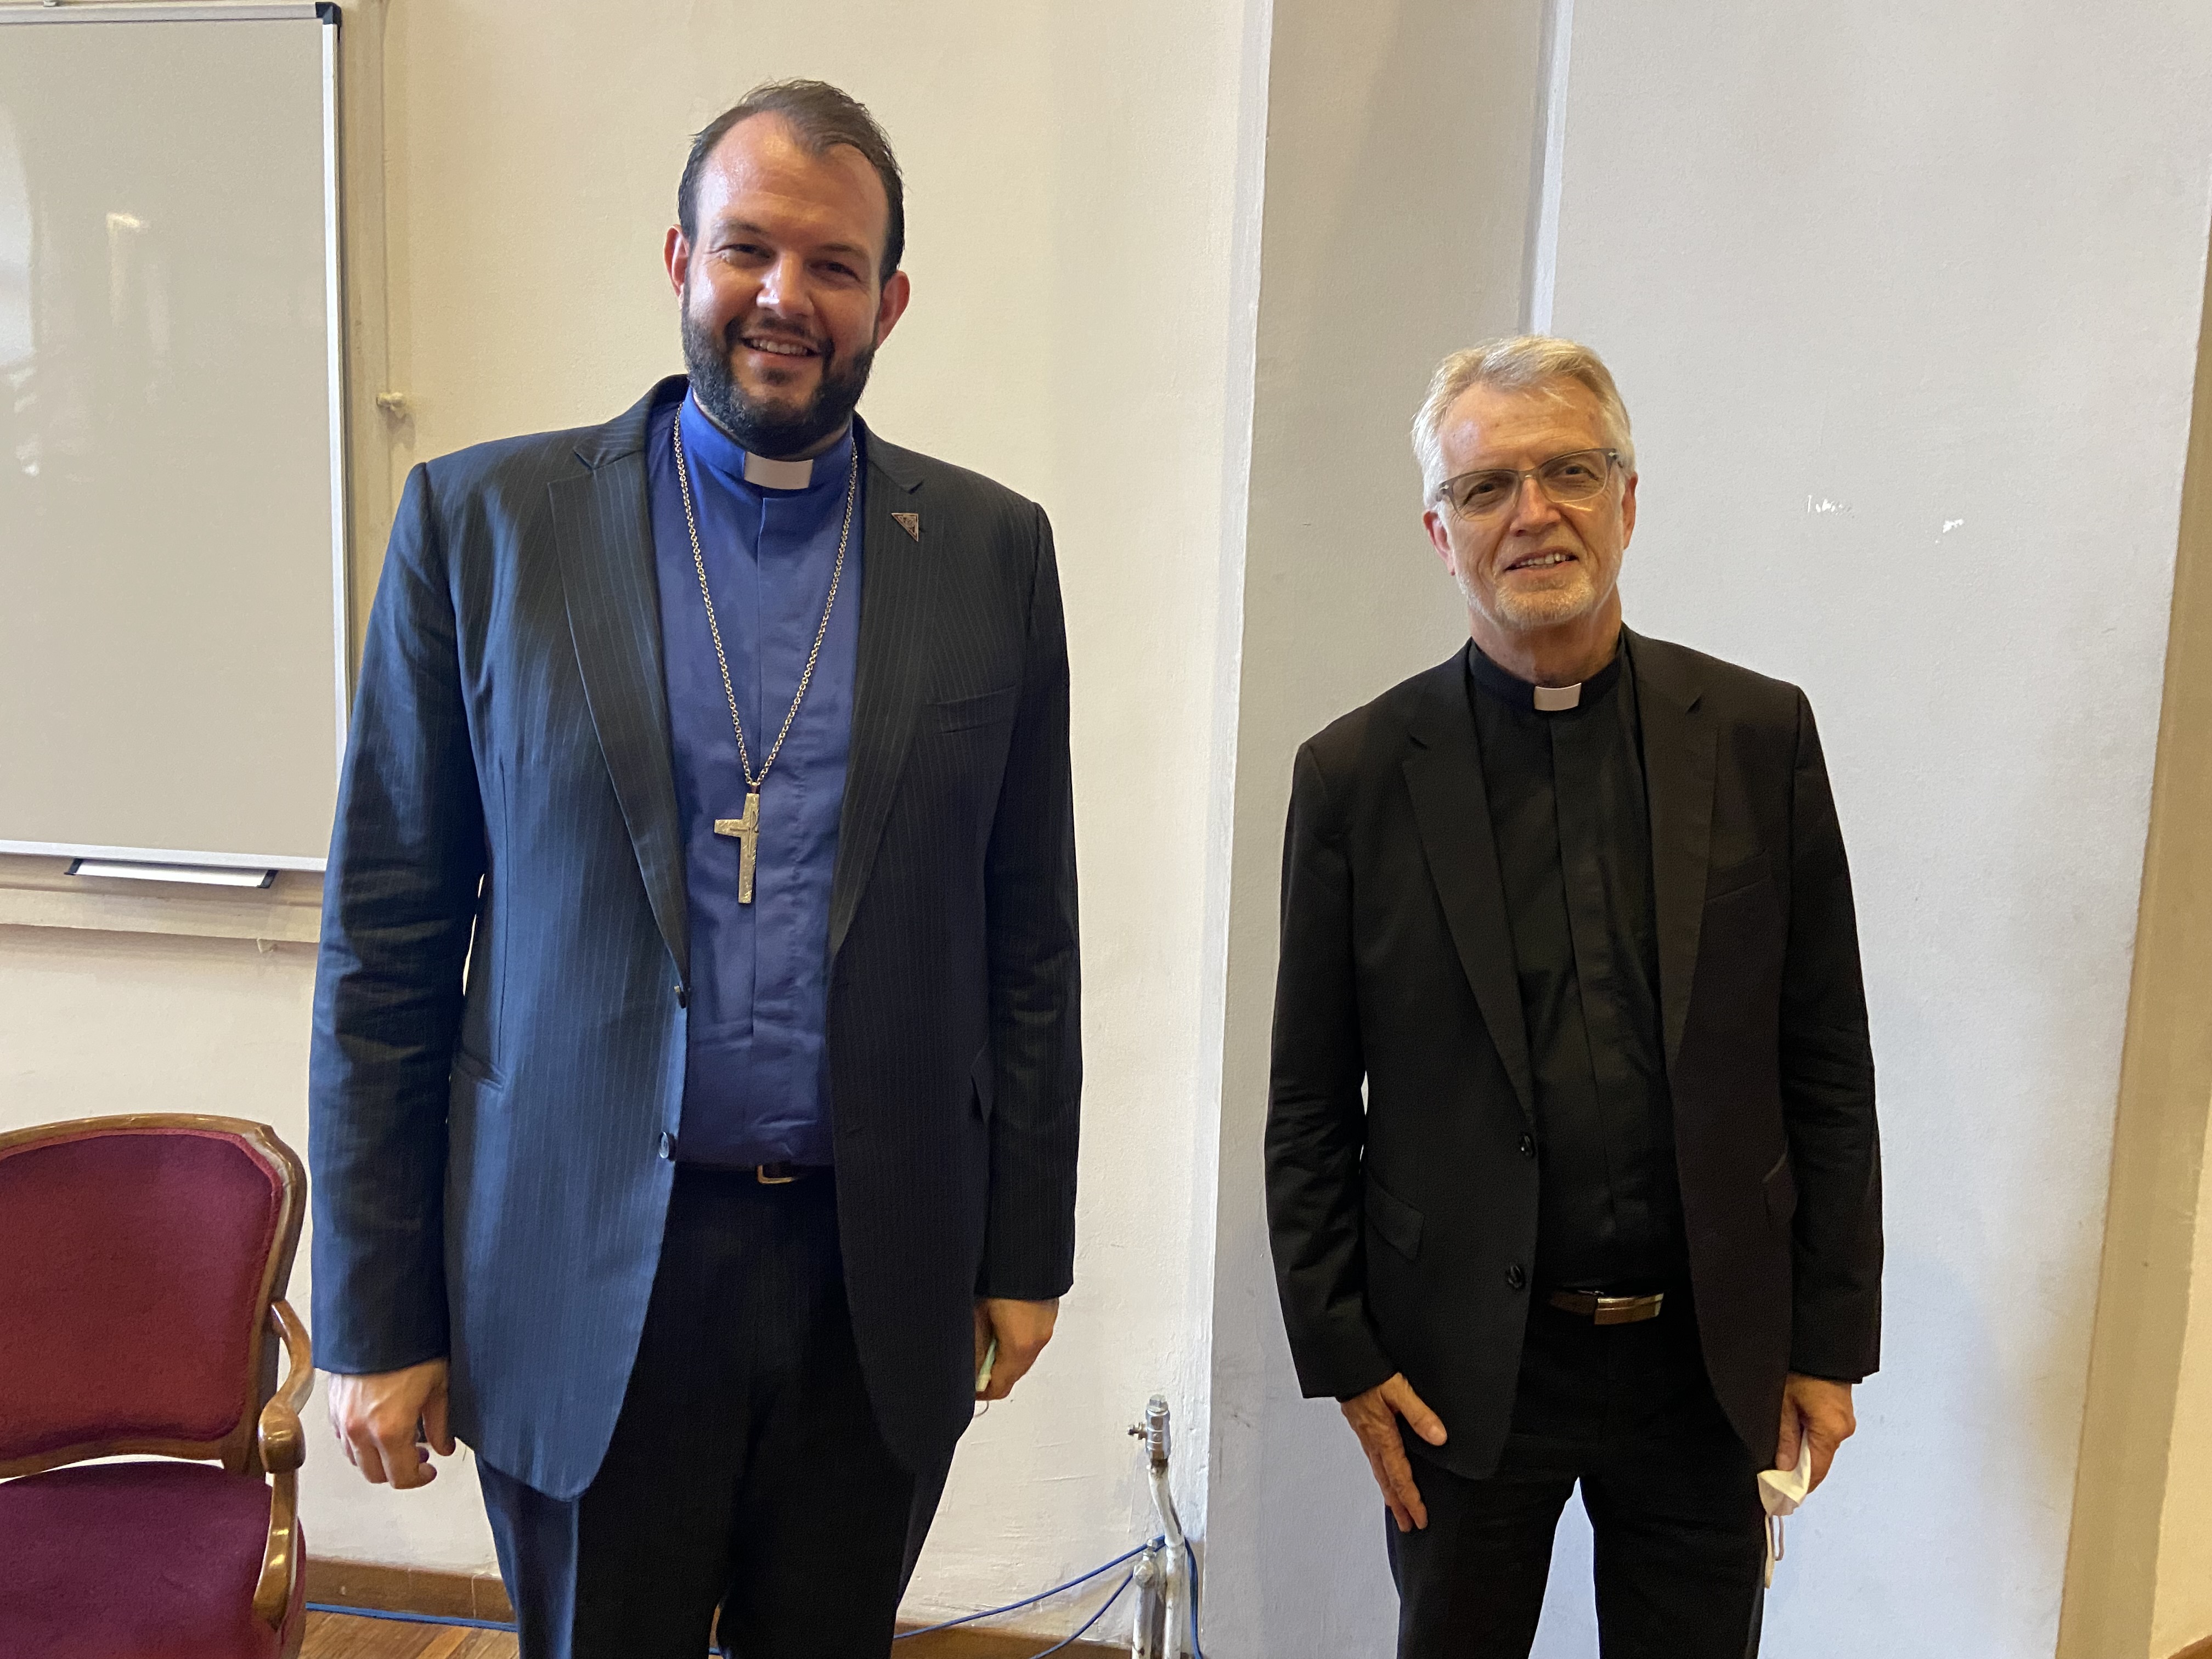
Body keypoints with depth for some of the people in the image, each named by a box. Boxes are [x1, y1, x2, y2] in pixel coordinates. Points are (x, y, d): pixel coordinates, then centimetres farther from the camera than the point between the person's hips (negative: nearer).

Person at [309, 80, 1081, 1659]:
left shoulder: (991, 550, 1)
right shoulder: (483, 519, -3)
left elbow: (1029, 934, 4)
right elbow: (386, 938, -2)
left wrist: (1027, 1250, 5)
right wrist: (376, 1312, -2)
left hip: (881, 1277, 2)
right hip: (583, 1275, -1)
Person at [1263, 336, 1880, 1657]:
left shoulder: (1761, 736, -2)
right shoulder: (1358, 774, -6)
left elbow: (1828, 1066, 1)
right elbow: (1309, 1110, -2)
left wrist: (1830, 1341, 1)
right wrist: (1343, 1354, -4)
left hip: (1711, 1359, 1)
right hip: (1464, 1370, -1)